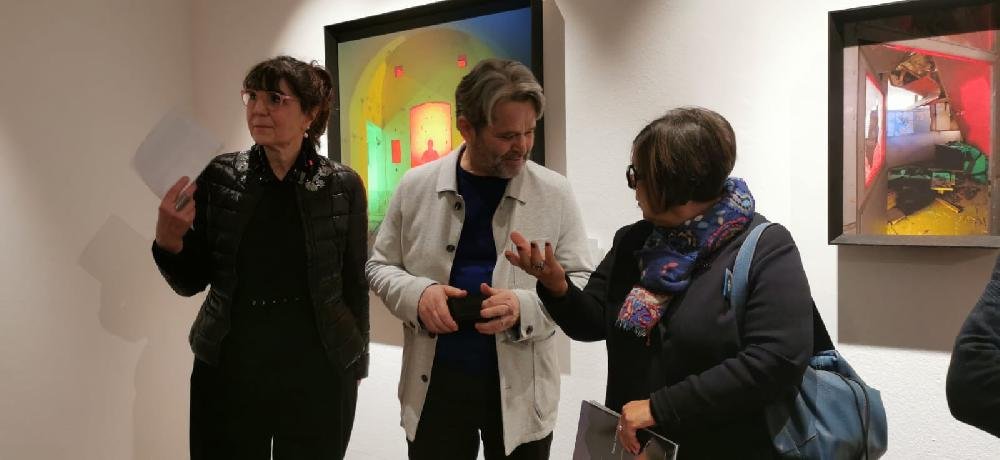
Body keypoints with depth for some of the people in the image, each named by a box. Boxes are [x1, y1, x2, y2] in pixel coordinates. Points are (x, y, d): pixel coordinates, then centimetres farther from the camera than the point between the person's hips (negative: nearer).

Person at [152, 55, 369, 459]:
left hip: (318, 373, -1)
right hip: (228, 370, 1)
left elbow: (355, 284, 3)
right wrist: (168, 239, -17)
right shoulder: (219, 176, -2)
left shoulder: (342, 185, -5)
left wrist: (354, 364, 7)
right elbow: (191, 282, 2)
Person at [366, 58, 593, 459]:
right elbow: (379, 266, 8)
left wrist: (526, 306, -20)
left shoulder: (554, 193, -3)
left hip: (522, 389, 0)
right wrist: (417, 293, -14)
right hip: (434, 384, 1)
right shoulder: (416, 186, 0)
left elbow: (582, 281, -1)